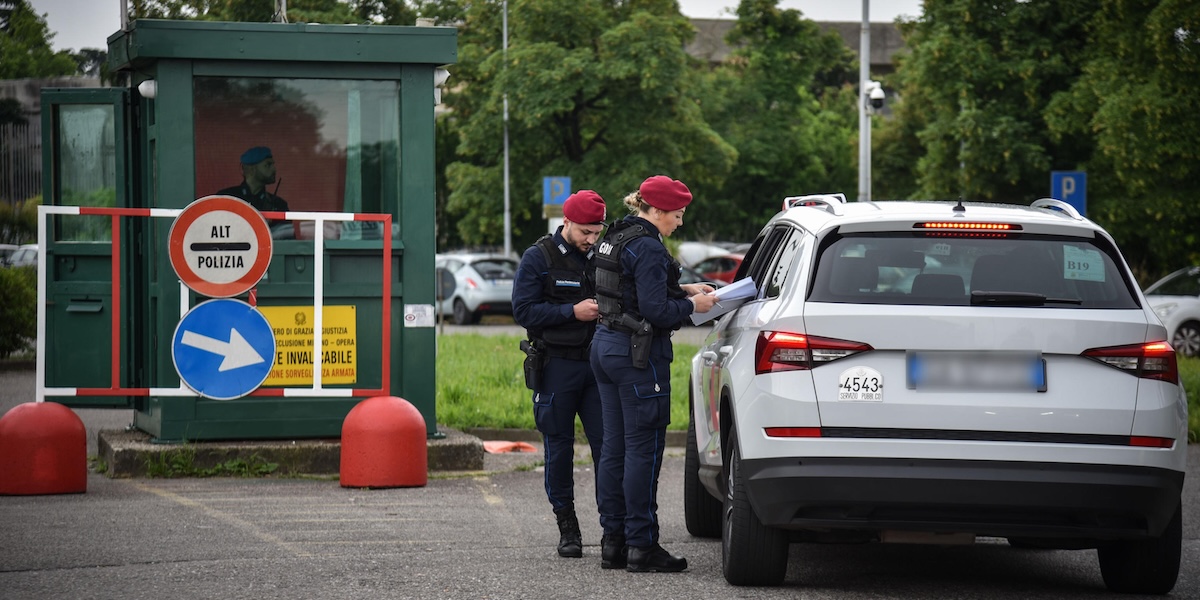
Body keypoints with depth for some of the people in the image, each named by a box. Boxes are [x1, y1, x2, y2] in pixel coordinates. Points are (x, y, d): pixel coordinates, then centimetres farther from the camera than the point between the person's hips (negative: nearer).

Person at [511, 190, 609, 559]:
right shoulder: (539, 258, -2)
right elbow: (523, 310, -9)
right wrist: (573, 311, -16)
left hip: (596, 364, 3)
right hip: (556, 366, -3)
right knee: (559, 448, 4)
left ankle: (614, 526, -3)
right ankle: (567, 528, 13)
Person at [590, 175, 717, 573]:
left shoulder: (616, 238, 13)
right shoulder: (647, 247, -17)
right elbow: (655, 310, -21)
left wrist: (682, 289, 15)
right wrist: (692, 305, -6)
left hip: (605, 345, 10)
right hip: (638, 355, -10)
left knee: (614, 448, 11)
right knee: (644, 449, -5)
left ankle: (614, 543, 14)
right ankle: (641, 547, -4)